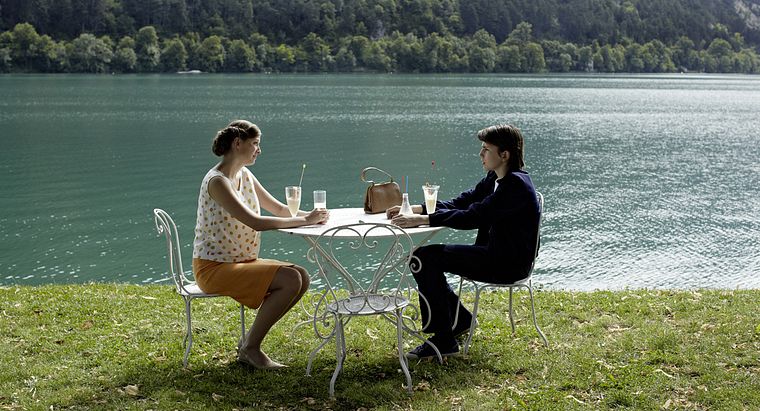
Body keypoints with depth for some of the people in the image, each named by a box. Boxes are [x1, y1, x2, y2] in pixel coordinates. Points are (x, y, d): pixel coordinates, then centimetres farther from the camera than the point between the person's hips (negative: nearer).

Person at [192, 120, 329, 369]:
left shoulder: (245, 176, 11)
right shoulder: (217, 181, -18)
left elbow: (279, 209, 16)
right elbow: (254, 222, -27)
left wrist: (310, 215, -4)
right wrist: (304, 221, -21)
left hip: (243, 261, 9)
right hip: (214, 267, -9)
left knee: (302, 276, -4)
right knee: (291, 280, -22)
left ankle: (250, 344, 3)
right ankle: (250, 347, -6)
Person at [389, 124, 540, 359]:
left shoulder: (516, 185, -20)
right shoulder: (494, 179, 11)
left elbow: (473, 217, -27)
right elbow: (461, 202, 12)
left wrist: (422, 219, -28)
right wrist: (415, 209, -1)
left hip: (508, 263, -10)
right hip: (494, 253, 10)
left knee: (426, 258, -18)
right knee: (424, 256, 9)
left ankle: (443, 340, -14)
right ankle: (460, 319, 20)